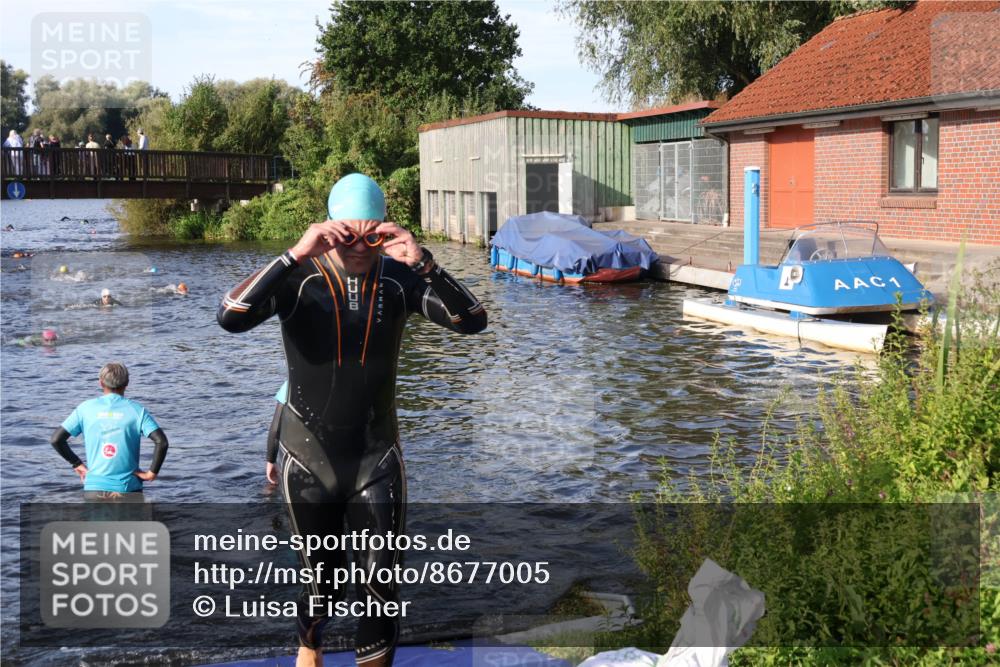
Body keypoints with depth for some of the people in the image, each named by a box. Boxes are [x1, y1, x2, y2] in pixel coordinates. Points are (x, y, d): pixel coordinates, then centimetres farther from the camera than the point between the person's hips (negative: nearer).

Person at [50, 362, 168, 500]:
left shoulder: (86, 408, 3)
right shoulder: (136, 410, -3)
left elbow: (56, 439, 2)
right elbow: (161, 442, -15)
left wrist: (77, 464, 10)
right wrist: (152, 473, -5)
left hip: (94, 490, 1)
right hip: (128, 490, -1)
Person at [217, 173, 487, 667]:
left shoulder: (398, 278, -8)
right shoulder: (299, 277, -14)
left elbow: (472, 322, -18)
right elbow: (230, 319, -29)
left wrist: (425, 264, -32)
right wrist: (296, 254, -36)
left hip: (376, 458, 1)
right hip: (308, 457, -1)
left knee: (379, 582, 0)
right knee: (322, 580, 16)